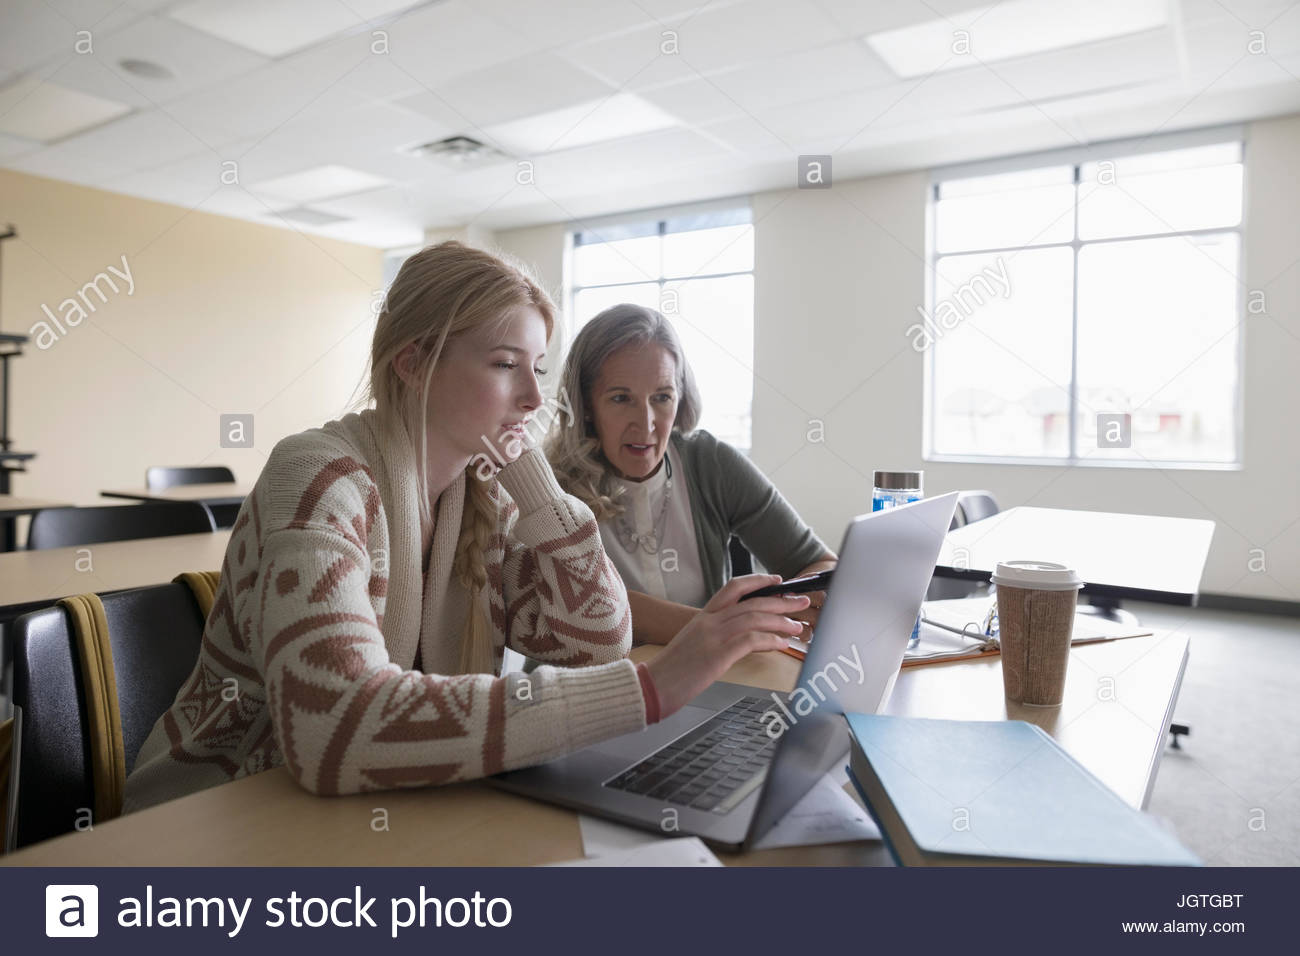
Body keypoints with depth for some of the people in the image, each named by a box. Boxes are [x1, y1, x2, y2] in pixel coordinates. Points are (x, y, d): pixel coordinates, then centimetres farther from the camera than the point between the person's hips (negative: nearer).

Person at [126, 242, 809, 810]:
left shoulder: (484, 495, -2)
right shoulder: (320, 479, -21)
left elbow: (596, 642, -7)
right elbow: (337, 732, -36)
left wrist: (525, 467, -12)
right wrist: (650, 688, -38)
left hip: (391, 810, 5)